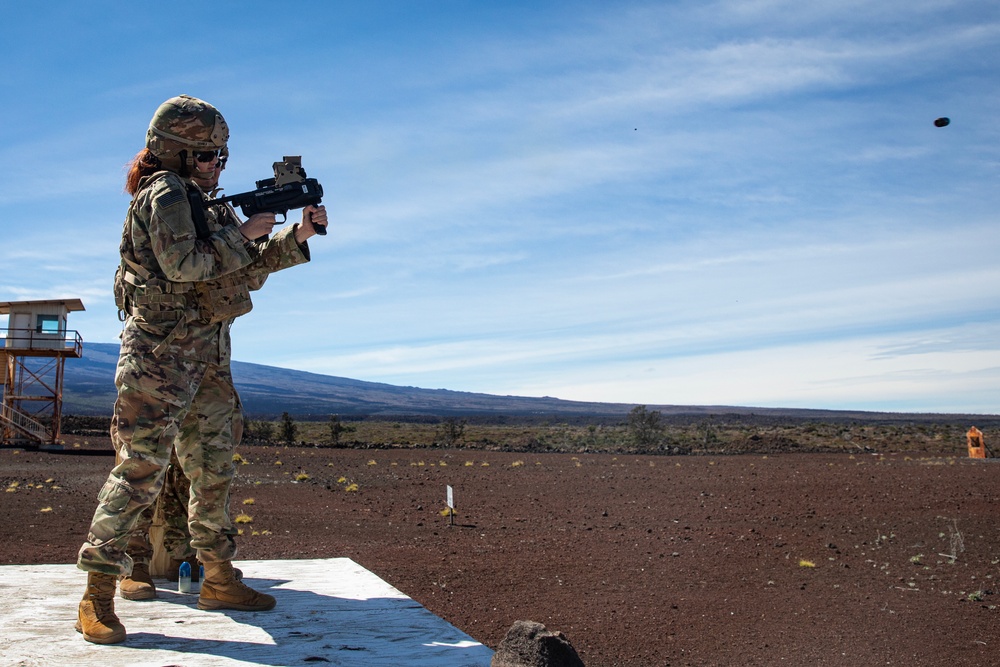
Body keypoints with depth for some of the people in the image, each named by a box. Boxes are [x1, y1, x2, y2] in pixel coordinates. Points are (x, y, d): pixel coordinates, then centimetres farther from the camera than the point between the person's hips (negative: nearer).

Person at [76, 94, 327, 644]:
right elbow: (182, 263, -21)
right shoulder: (163, 193, -7)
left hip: (207, 356, 9)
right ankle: (97, 598, -2)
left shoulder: (202, 203, 19)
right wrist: (244, 233, -12)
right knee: (141, 470, -9)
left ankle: (219, 580, 20)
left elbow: (248, 271, 20)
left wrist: (297, 237, 9)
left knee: (214, 470, 11)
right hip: (161, 352, -9)